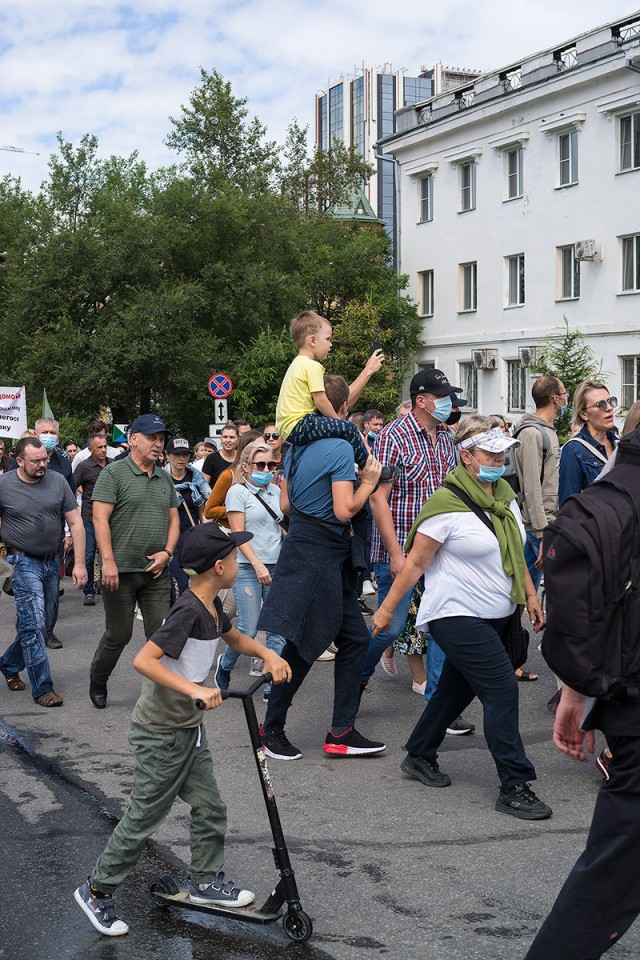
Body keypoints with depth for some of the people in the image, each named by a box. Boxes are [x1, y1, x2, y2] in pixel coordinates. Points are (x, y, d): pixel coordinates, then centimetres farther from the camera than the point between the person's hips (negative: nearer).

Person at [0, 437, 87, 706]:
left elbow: (75, 523, 2)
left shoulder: (57, 481, -1)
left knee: (40, 625, 13)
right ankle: (43, 688, -4)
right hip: (23, 561, -4)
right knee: (34, 625, -10)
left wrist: (79, 563, -3)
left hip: (52, 562, 4)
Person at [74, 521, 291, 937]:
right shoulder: (188, 611, -26)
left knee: (210, 808, 15)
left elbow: (235, 638, 23)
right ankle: (98, 891, 18)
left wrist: (268, 654, 4)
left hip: (190, 730, 9)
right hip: (161, 735, -9)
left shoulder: (211, 606, 3)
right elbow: (143, 660, -32)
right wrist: (195, 690, -38)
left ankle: (206, 882, 33)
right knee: (144, 817, 2)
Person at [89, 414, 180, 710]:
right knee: (118, 635, 5)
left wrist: (167, 552, 1)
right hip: (121, 571, -5)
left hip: (156, 572, 5)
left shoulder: (165, 478, 13)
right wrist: (108, 562, -18)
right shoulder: (114, 473, -6)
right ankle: (97, 683, 28)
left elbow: (173, 519, 18)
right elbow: (100, 519, -12)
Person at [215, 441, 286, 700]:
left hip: (277, 566, 5)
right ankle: (225, 664, 22)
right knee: (248, 630, -6)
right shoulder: (238, 491, -3)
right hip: (248, 568, -5)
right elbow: (238, 533, -9)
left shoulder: (275, 490, 13)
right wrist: (258, 565, -17)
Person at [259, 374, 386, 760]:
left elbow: (286, 503, 17)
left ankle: (342, 732, 12)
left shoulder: (297, 446, 11)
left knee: (354, 638, 10)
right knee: (302, 645, 1)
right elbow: (344, 511, -21)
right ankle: (272, 728, 14)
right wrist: (368, 481, -5)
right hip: (318, 556, -9)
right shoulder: (340, 449, -15)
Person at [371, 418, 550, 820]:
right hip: (458, 616, -8)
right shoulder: (447, 503, -16)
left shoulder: (505, 496, 8)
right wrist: (387, 608, -8)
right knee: (503, 689, -13)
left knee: (458, 688, 17)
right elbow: (415, 562, -12)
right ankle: (515, 786, -7)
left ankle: (420, 756, 35)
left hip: (496, 616, 8)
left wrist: (531, 595, 15)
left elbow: (514, 553, 19)